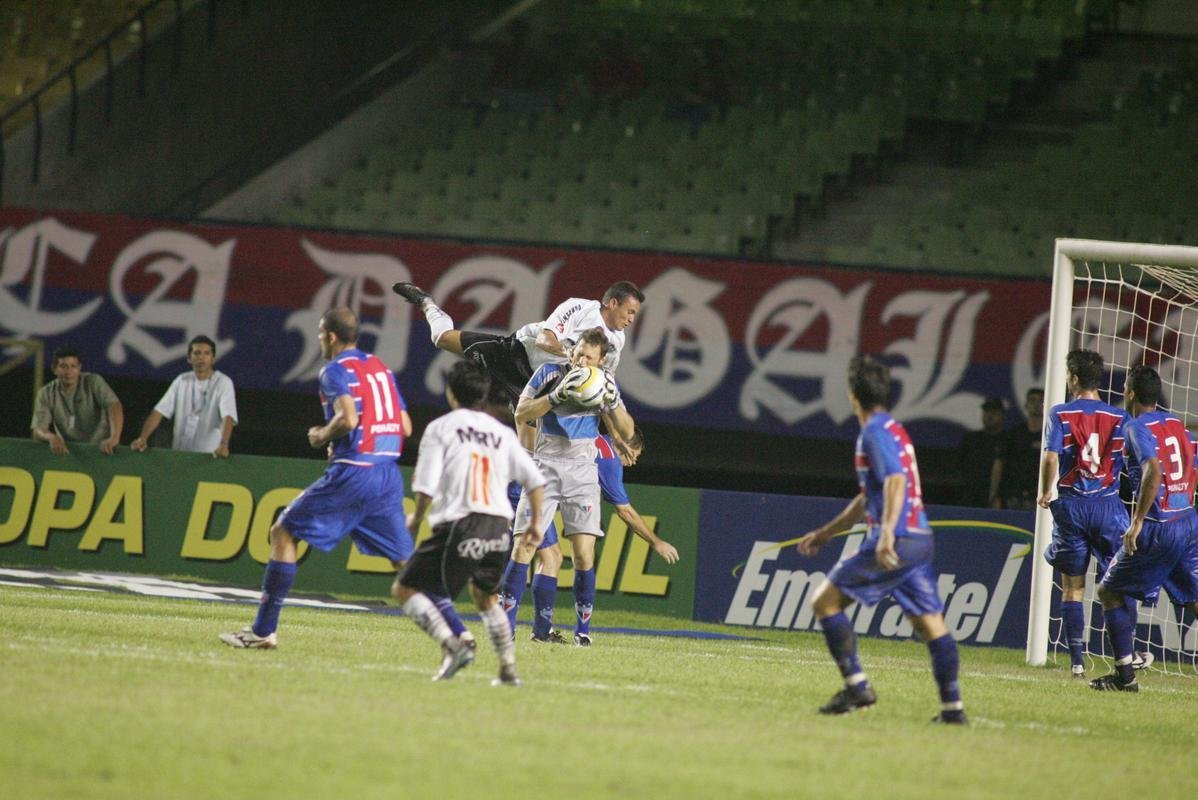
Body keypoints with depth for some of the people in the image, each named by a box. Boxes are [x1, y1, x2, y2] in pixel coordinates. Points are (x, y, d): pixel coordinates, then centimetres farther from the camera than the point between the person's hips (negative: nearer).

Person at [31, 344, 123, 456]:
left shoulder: (94, 382, -6)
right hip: (67, 450, 2)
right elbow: (38, 432, -8)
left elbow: (114, 406, -20)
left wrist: (114, 438, -39)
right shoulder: (45, 394, -1)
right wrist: (51, 437, -34)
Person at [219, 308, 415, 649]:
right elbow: (406, 427, 18)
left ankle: (264, 630, 1)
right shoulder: (381, 368, 18)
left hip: (353, 471, -6)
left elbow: (348, 418, -21)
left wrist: (322, 435, -1)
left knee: (283, 533, 5)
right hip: (389, 473, 6)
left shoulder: (337, 370, -4)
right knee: (404, 561, 11)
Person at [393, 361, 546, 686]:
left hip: (459, 527, -6)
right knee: (485, 596, 29)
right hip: (499, 529, 6)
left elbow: (426, 487, -7)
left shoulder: (440, 428, 0)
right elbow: (535, 480, 12)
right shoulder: (503, 433, 13)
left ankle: (452, 644, -17)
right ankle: (508, 669, 20)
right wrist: (535, 524, 26)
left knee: (404, 589, 3)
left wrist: (416, 517, 12)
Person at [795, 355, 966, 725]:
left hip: (895, 542, -9)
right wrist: (825, 533, 37)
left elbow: (895, 481, -23)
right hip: (920, 540, 9)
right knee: (931, 623, 8)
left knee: (825, 600, 0)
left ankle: (856, 685, -4)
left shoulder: (875, 432, -7)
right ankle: (952, 706, 3)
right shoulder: (895, 429, 22)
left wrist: (887, 533, -35)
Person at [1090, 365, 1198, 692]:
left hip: (1158, 529, -7)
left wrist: (1137, 523, -23)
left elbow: (1154, 471, -25)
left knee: (1109, 592, 8)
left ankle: (1125, 675, 5)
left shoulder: (1138, 427, -9)